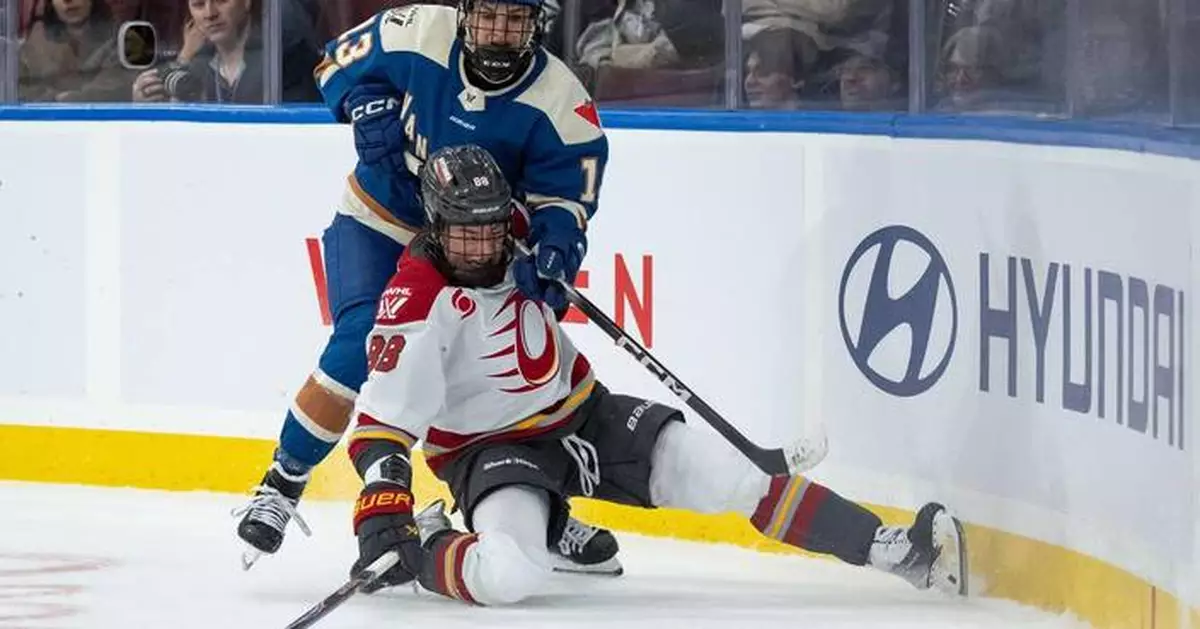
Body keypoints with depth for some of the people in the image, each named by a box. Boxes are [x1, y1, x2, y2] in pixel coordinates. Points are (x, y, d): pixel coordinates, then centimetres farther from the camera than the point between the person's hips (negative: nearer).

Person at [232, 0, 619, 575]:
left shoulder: (561, 102, -20)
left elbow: (564, 198, -19)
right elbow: (341, 61, -3)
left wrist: (552, 254, -39)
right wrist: (368, 107, -22)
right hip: (378, 225, -2)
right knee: (357, 350, -22)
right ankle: (282, 485, -8)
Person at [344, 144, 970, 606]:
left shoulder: (518, 243, -3)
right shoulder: (416, 301, -24)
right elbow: (382, 420, -28)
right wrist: (382, 516, -37)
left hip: (585, 416, 6)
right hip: (491, 448, -6)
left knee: (732, 478, -7)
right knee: (512, 573, -36)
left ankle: (890, 548, -4)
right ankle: (427, 550, -4)